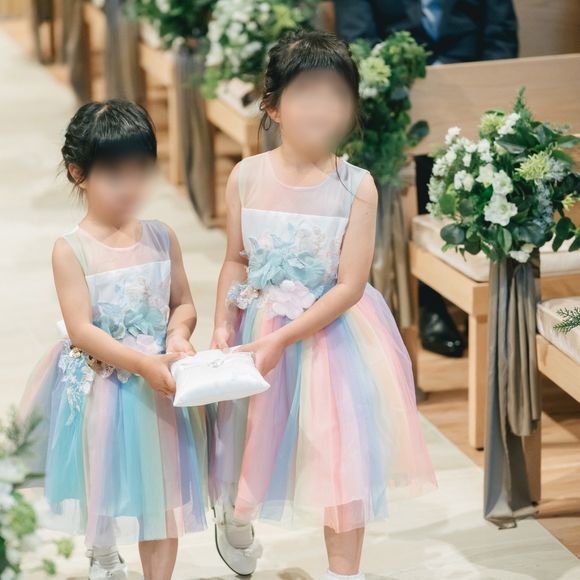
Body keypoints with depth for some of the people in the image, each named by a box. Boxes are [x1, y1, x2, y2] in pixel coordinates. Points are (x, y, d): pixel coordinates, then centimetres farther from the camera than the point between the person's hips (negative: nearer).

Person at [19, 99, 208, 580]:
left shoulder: (161, 237, 0)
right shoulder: (72, 250, -12)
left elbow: (184, 305, 6)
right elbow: (81, 331, -18)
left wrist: (177, 338, -16)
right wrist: (143, 364, -26)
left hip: (157, 380, 3)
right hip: (101, 386, -3)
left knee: (161, 489, 7)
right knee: (105, 482, 15)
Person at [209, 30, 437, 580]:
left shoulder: (356, 185, -16)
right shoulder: (247, 176, -8)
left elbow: (350, 286, -17)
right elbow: (236, 261, 2)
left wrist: (281, 339, -24)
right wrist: (223, 325, -13)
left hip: (330, 330, -2)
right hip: (257, 329, 2)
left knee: (339, 451, 4)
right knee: (254, 443, 20)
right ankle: (237, 522, 52)